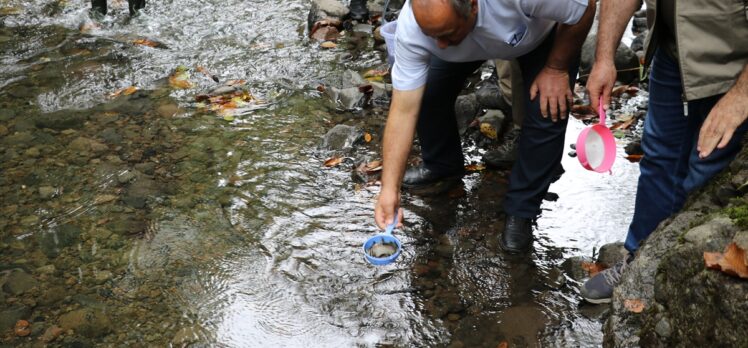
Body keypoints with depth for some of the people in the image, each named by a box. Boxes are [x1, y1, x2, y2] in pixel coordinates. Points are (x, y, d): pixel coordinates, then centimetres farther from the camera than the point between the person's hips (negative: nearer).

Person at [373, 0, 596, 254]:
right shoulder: (411, 27, -36)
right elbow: (404, 109, -32)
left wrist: (557, 69, -19)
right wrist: (389, 187, -35)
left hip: (544, 30, -2)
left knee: (548, 114, -19)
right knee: (424, 93, -11)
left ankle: (520, 211, 1)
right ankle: (442, 165, 19)